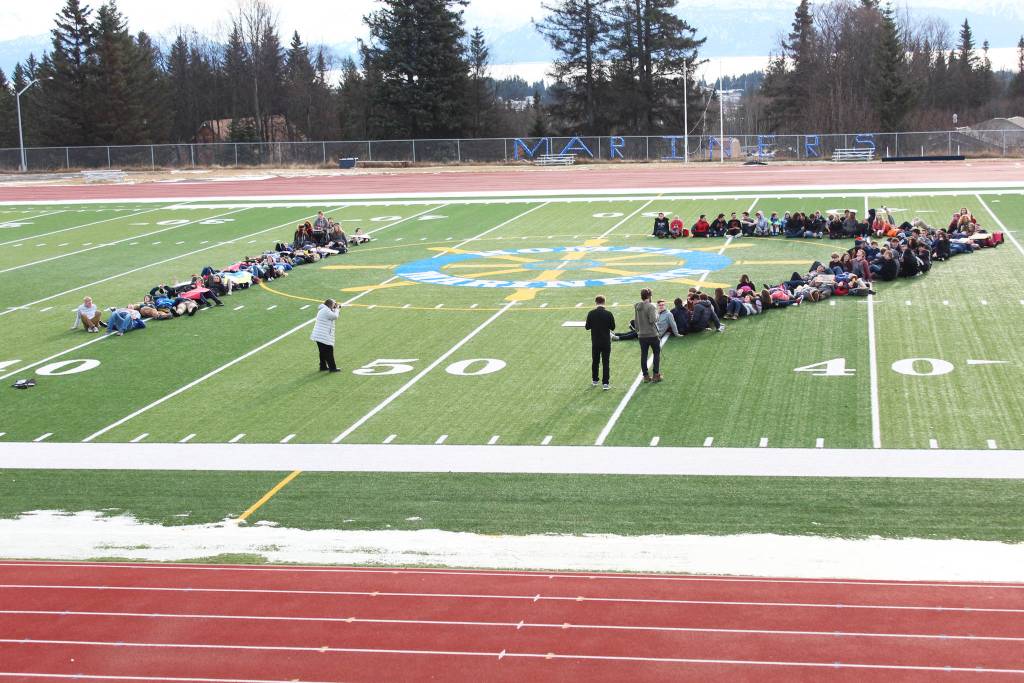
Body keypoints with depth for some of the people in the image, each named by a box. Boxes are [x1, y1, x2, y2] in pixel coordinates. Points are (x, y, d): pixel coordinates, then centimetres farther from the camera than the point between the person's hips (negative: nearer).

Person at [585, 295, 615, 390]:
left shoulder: (591, 314, -8)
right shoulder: (608, 314, -10)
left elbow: (587, 327, -1)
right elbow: (613, 327, -3)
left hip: (595, 342, 1)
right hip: (606, 342, -1)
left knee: (595, 361, 17)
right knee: (605, 362, 2)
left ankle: (595, 380, 27)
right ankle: (605, 383, -3)